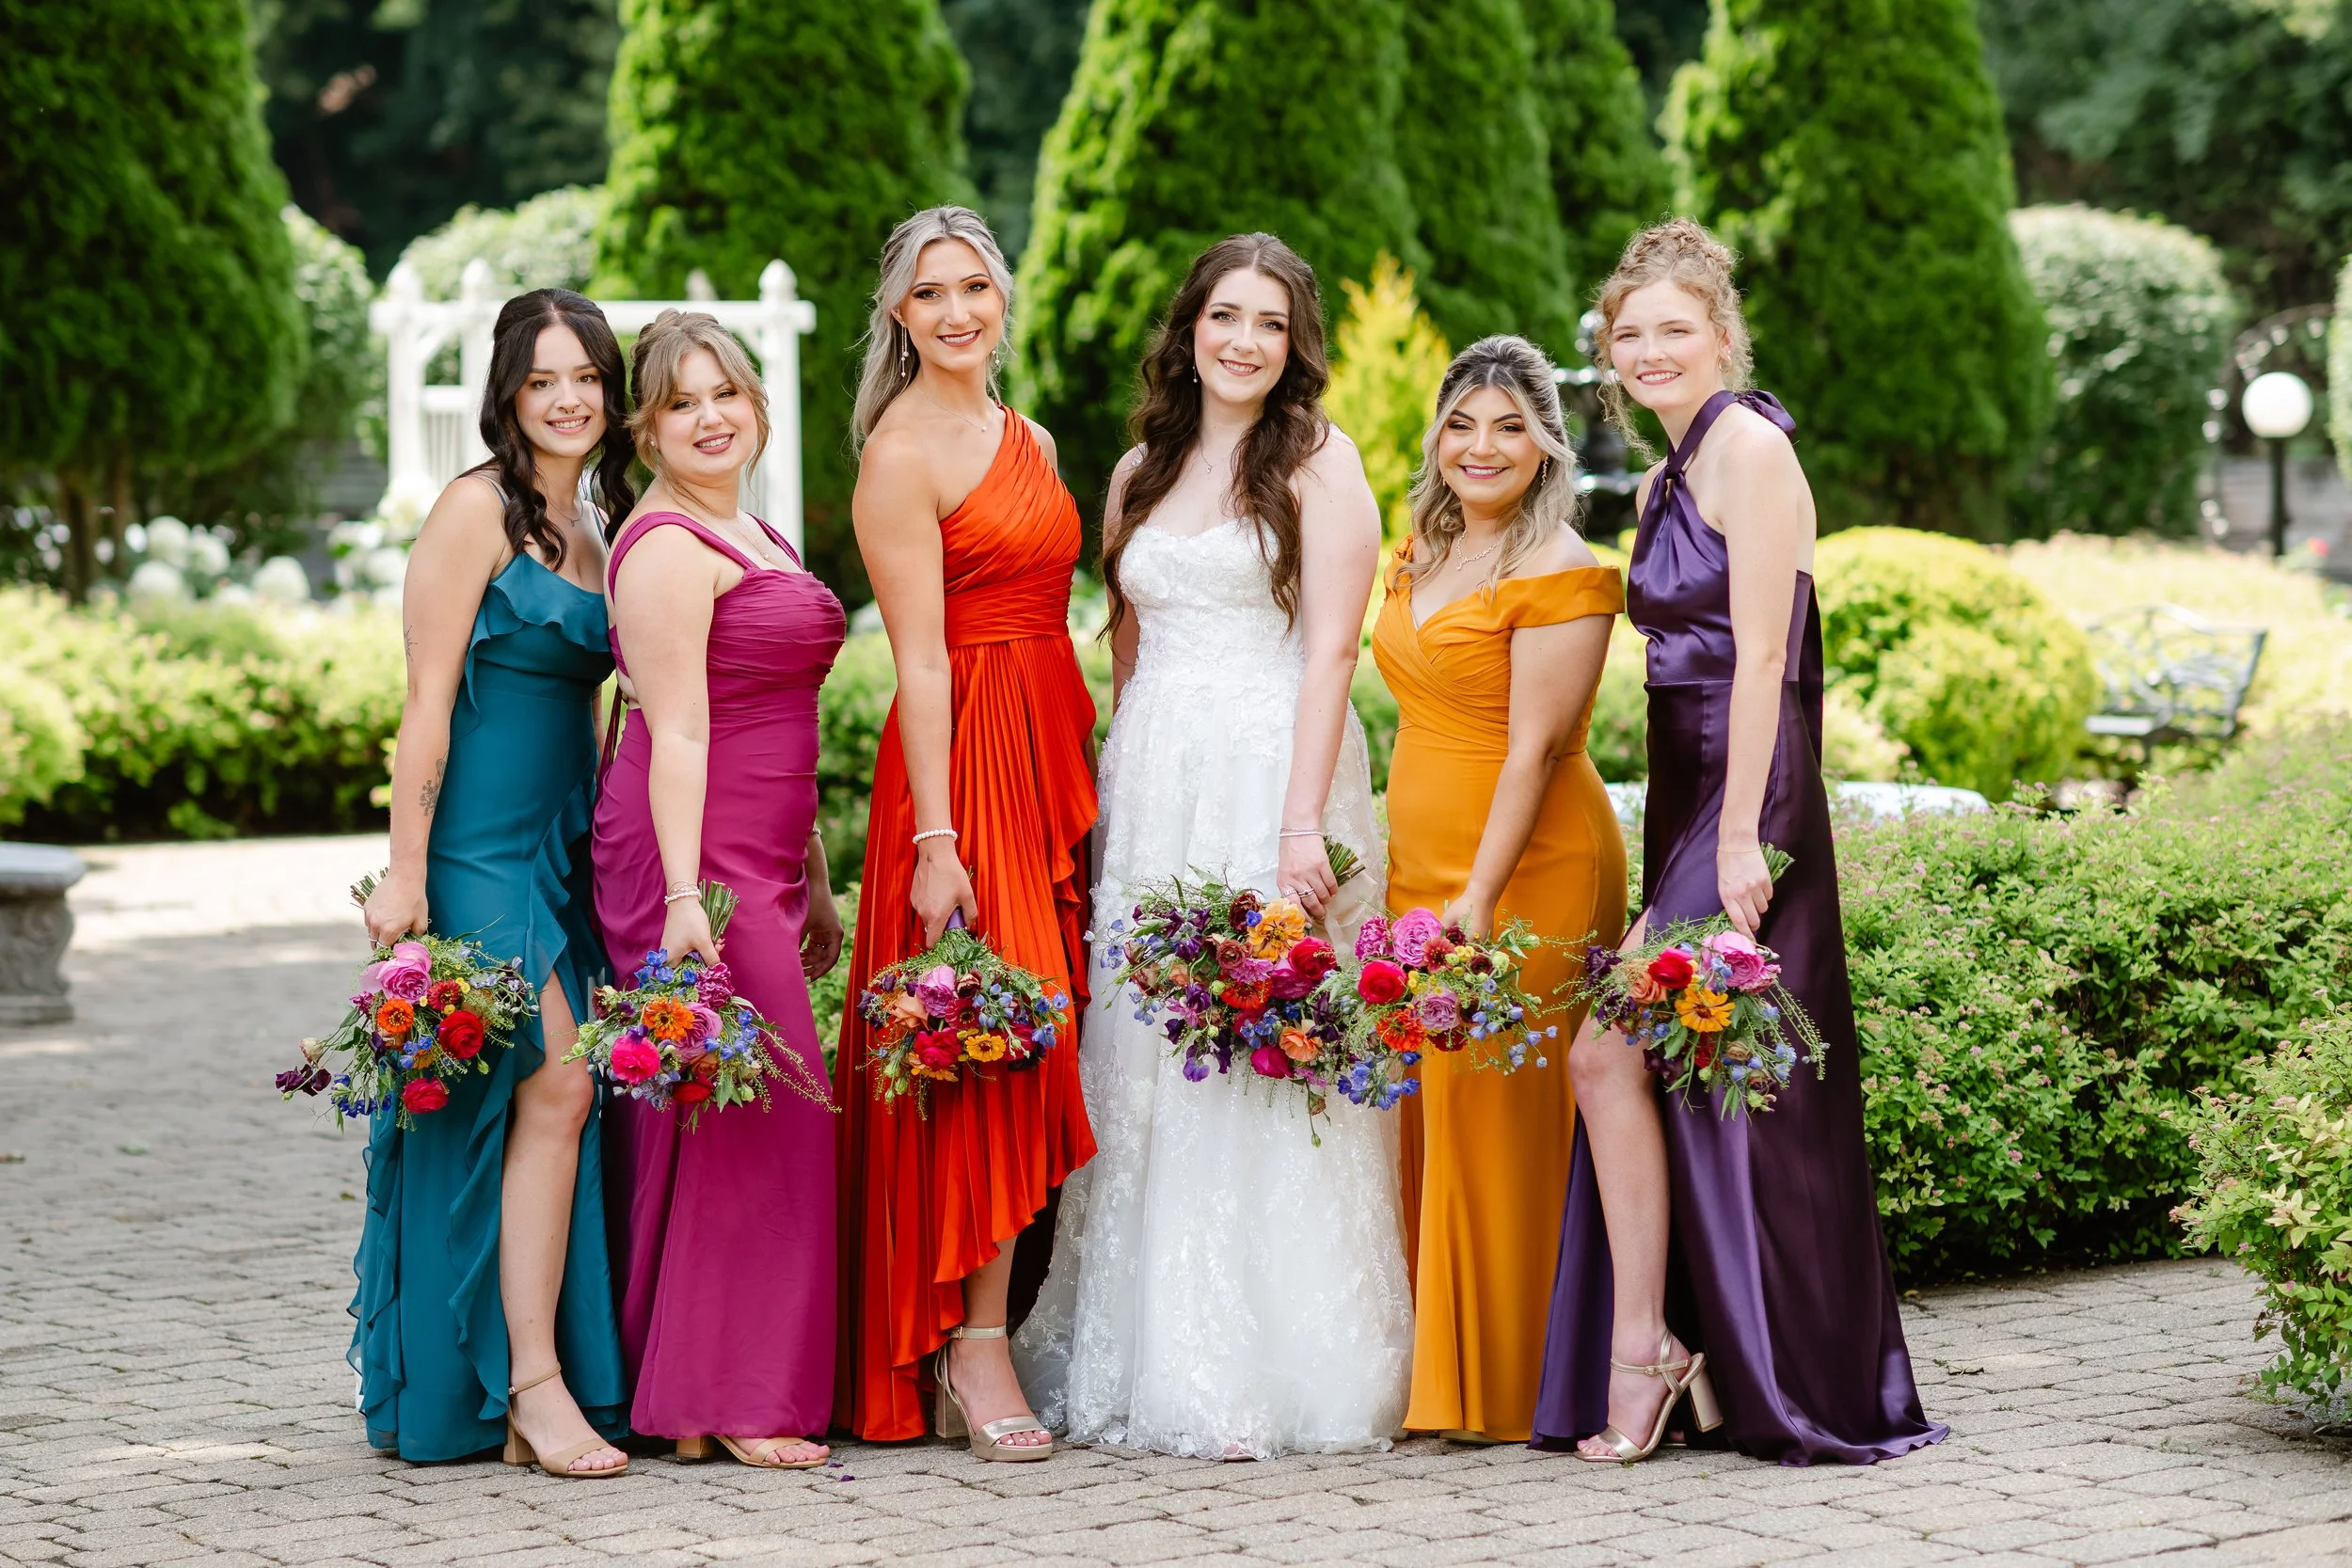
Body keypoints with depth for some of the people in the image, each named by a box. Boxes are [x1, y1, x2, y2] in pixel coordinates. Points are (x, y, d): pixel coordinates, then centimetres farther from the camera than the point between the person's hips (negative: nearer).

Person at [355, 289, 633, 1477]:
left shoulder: (587, 535, 16)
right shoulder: (478, 509, -7)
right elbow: (427, 699, -11)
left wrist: (604, 859, 19)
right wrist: (404, 869, -15)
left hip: (566, 845, 8)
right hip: (480, 843, -8)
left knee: (561, 1099, 6)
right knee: (553, 1084, -15)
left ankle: (548, 1382, 12)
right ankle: (531, 1391, -13)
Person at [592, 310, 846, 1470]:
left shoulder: (755, 538, 20)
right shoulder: (668, 546, -10)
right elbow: (678, 735, -17)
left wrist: (813, 884, 24)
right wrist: (682, 896, -23)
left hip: (758, 862, 9)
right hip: (694, 858, -9)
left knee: (712, 1111, 8)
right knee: (753, 1109, -10)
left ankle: (686, 1393, 12)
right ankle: (721, 1402, -6)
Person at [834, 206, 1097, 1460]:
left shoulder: (1027, 441, 16)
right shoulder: (901, 452, -8)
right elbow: (920, 657, -14)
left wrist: (1085, 783, 12)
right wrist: (935, 838, -18)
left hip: (1051, 755, 8)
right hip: (962, 758, -8)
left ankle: (986, 1331, 11)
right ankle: (972, 1346, -5)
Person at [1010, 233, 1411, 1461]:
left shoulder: (1317, 462, -1)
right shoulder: (1142, 471, 16)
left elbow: (1329, 650, -8)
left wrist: (1305, 824, -17)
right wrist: (1109, 797, 9)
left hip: (1271, 769, -5)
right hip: (1149, 789, 6)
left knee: (1265, 1058, -8)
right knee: (1142, 1063, 3)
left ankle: (1273, 1373, -4)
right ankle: (1142, 1367, 9)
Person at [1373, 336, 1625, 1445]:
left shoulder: (1559, 574, -11)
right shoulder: (1423, 554, 14)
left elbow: (1534, 748, -15)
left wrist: (1480, 899, -19)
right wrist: (1421, 883, 15)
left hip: (1525, 874, -8)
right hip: (1418, 868, 8)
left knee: (1501, 1118, -4)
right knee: (1426, 1112, 7)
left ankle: (1505, 1391, 4)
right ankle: (1435, 1375, 14)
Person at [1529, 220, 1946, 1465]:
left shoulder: (1748, 446, -10)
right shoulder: (1665, 481, 18)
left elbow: (1759, 656, -17)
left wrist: (1739, 839, -21)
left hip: (1744, 800, -9)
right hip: (1683, 802, 9)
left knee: (1607, 1056, -12)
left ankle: (1637, 1348, -5)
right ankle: (1704, 1365, 12)